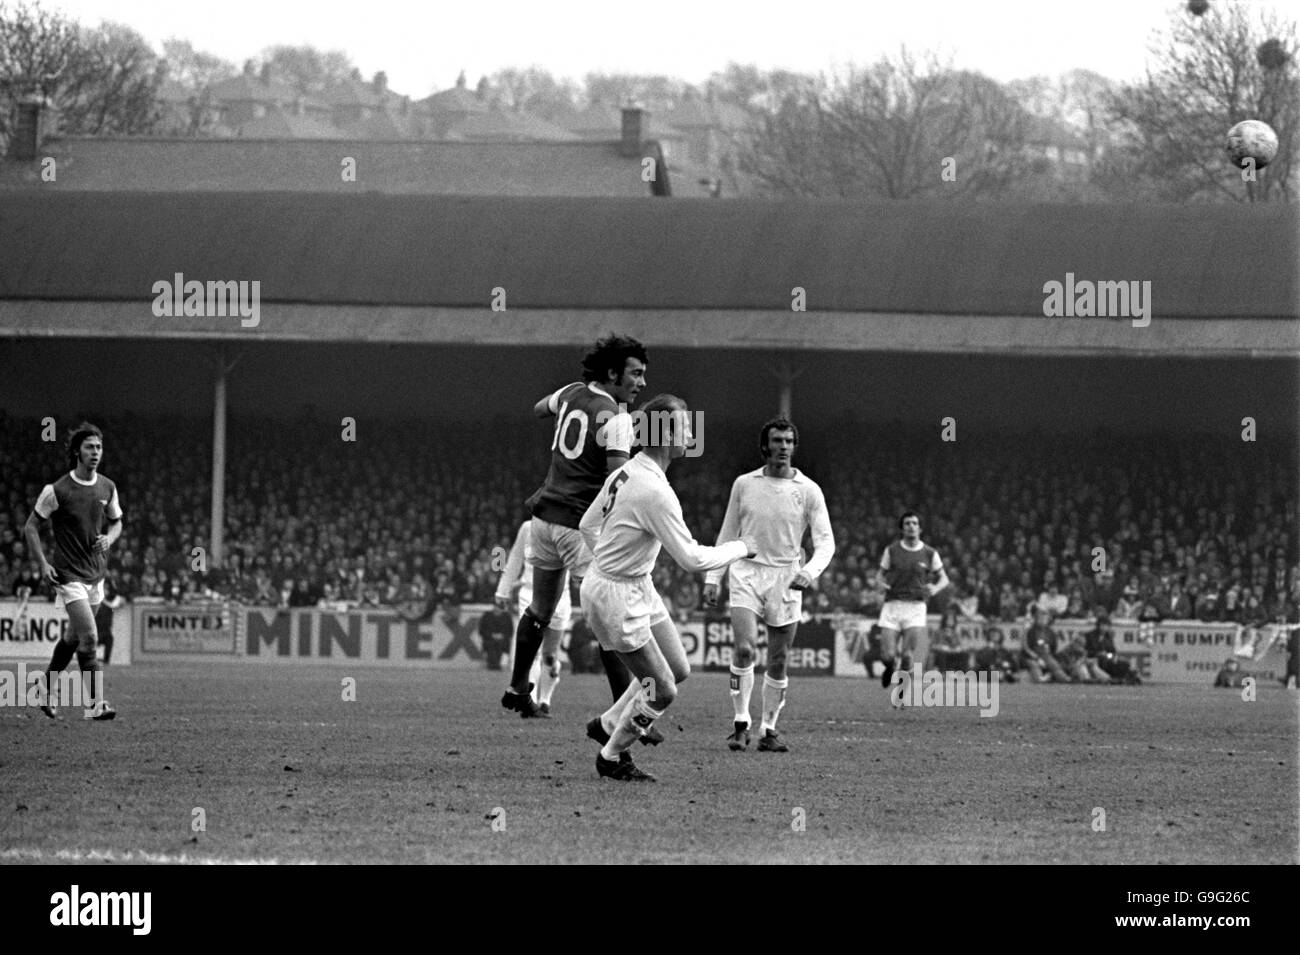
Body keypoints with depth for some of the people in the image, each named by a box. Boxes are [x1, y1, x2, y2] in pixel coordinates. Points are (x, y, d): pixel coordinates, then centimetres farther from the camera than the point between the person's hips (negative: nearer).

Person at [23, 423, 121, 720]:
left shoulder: (107, 488, 3)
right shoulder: (57, 491, -12)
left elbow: (116, 523, 19)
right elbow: (31, 526, -3)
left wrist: (109, 538, -5)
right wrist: (43, 565, -10)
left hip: (96, 573, 6)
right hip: (70, 576, -6)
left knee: (73, 638, 15)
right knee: (89, 637, -15)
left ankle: (46, 692, 32)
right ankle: (95, 704, -14)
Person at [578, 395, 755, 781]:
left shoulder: (624, 474, 2)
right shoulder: (655, 492, -28)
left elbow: (588, 525, 16)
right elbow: (692, 559, -25)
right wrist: (740, 548, -10)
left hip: (640, 588, 10)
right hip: (618, 597, -10)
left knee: (678, 670, 16)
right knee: (662, 690, -1)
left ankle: (607, 724, 29)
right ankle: (611, 758, 17)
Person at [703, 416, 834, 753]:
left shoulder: (808, 491, 1)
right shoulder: (744, 484, 5)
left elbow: (825, 541, -1)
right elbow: (727, 535, 13)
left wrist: (809, 572, -19)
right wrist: (713, 578, 8)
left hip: (786, 579, 1)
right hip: (746, 573, -1)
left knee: (778, 661, 3)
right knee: (745, 647, -17)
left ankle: (769, 729, 13)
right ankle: (740, 723, -9)